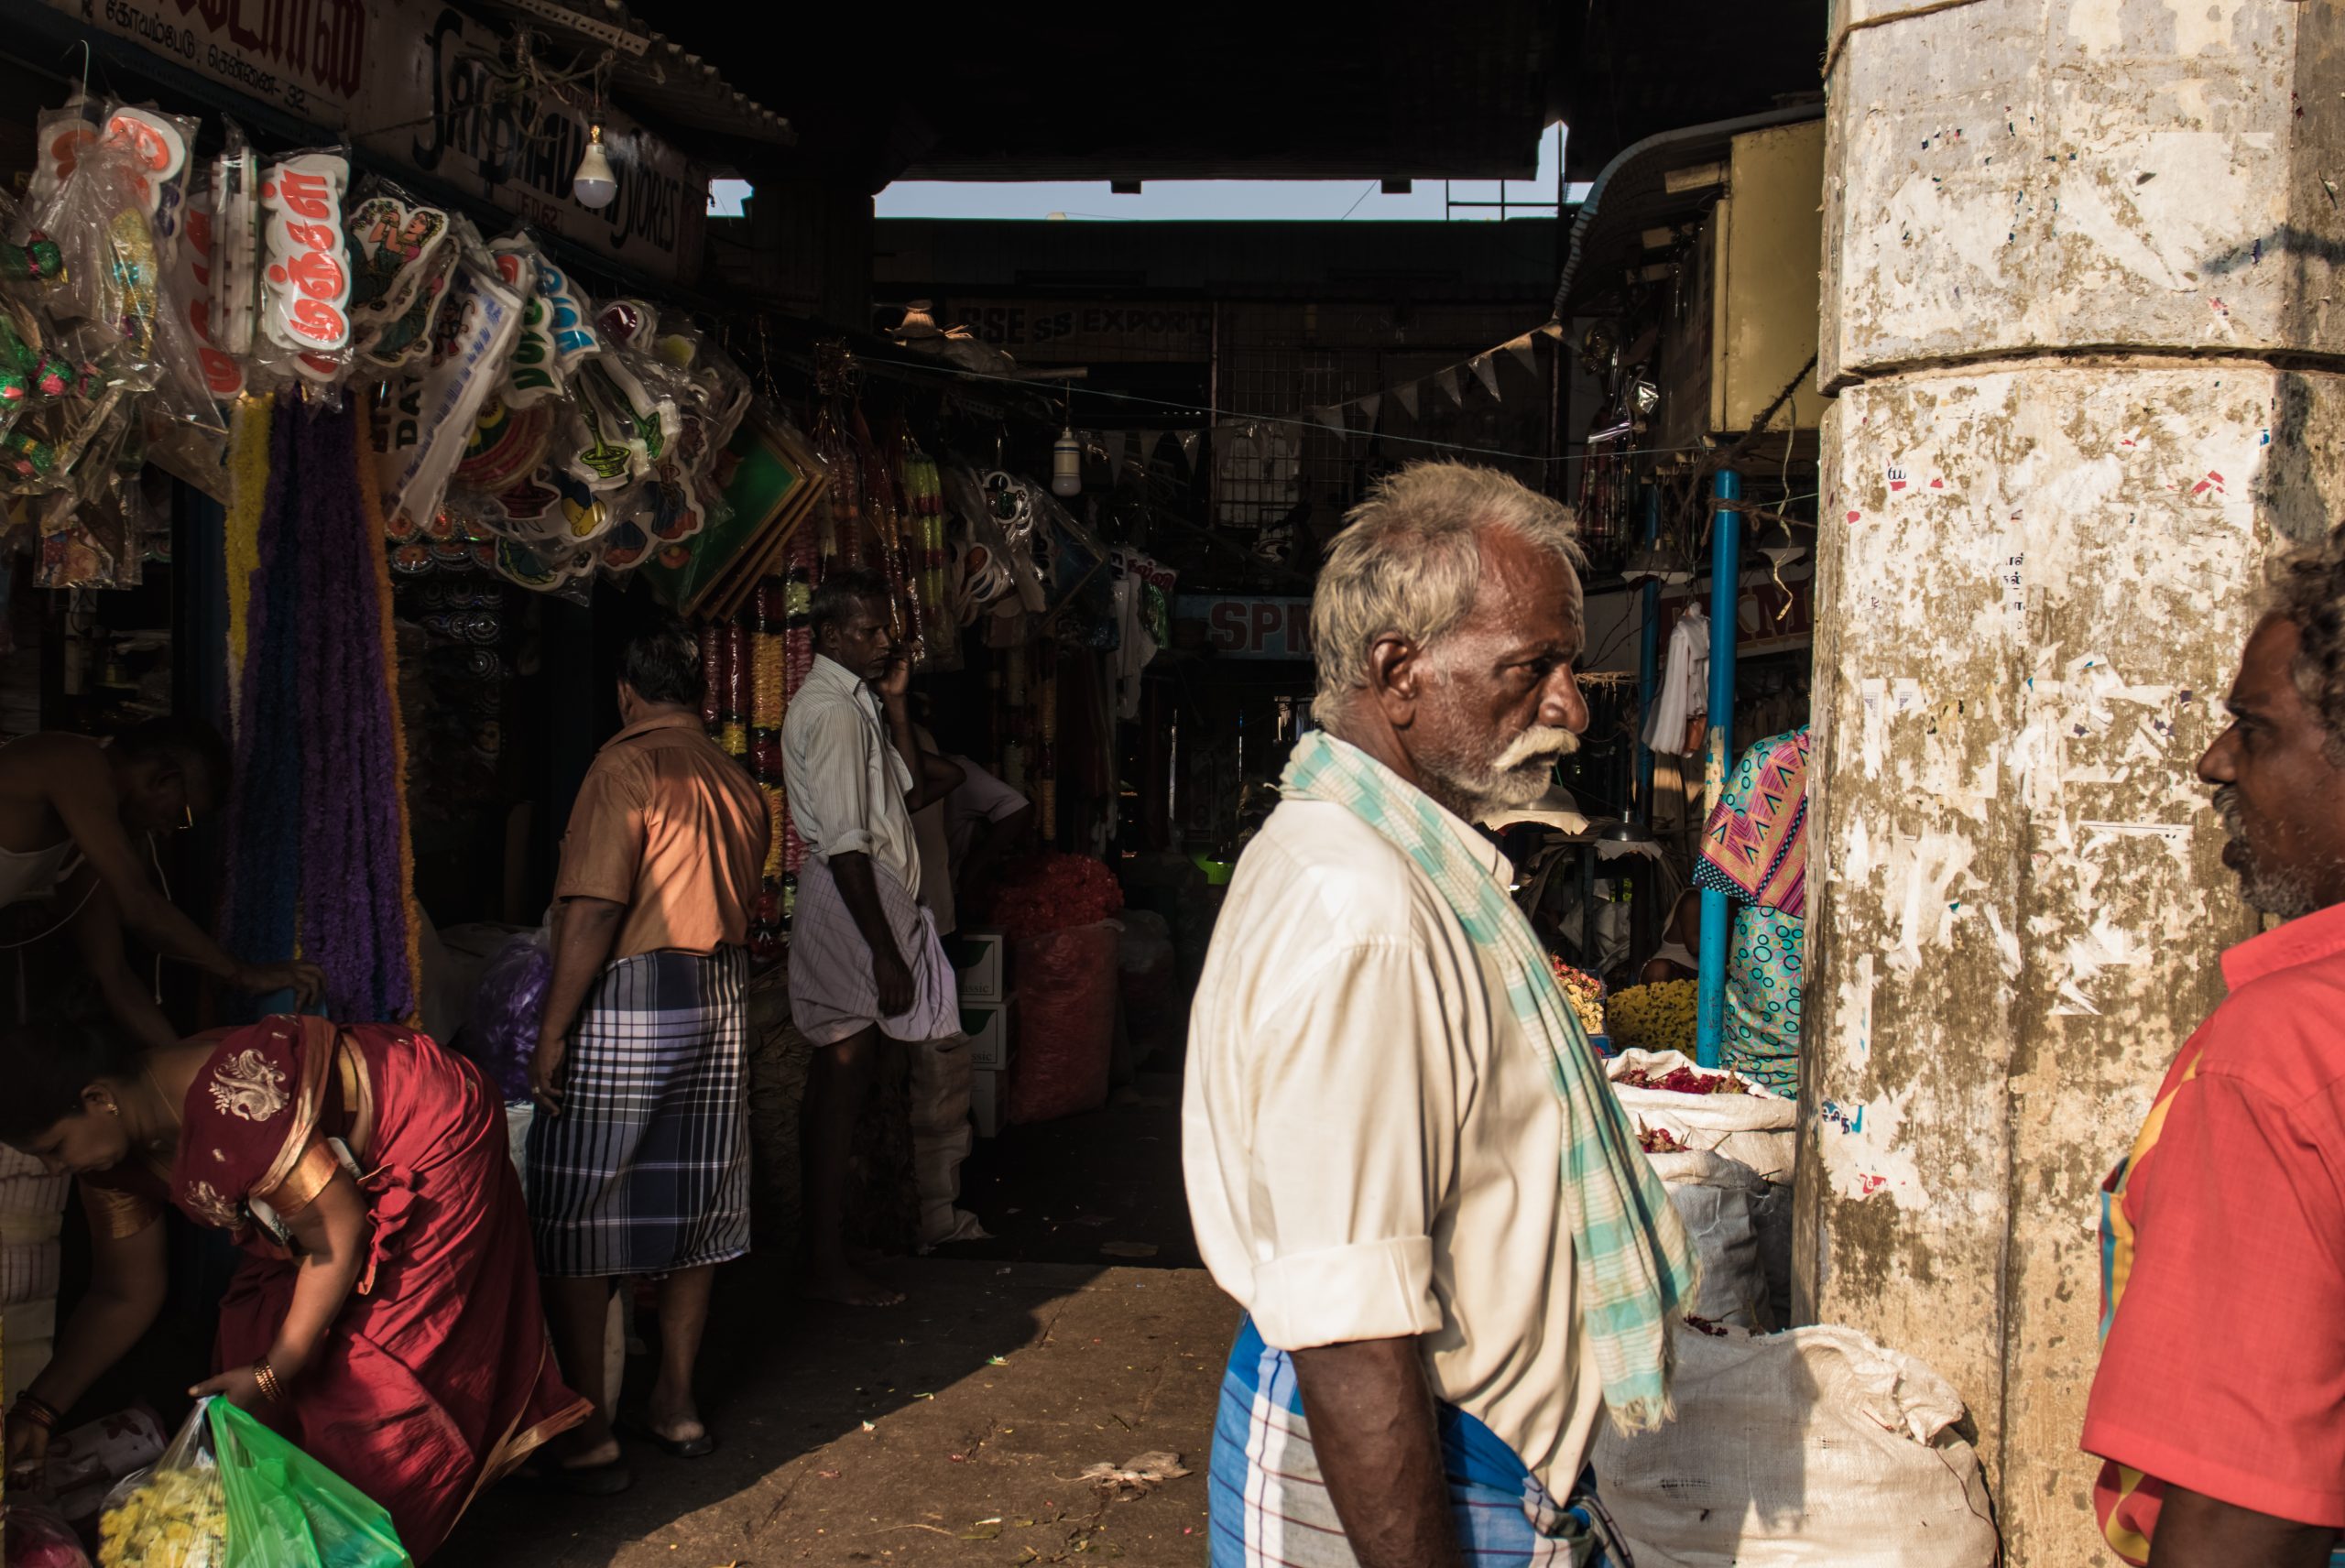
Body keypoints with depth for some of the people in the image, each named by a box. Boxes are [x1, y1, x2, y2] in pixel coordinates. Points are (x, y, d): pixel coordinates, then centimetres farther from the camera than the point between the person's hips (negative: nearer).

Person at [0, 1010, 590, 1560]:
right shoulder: (117, 1153, -8)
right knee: (254, 1334, 0)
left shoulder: (230, 1102, -36)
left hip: (432, 1143, -9)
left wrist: (273, 1375, -22)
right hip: (355, 1172, 9)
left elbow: (338, 1233, -27)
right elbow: (124, 1297, 4)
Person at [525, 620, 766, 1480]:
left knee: (575, 1217, 1)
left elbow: (594, 909, -17)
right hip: (722, 1005, 7)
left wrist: (553, 1029, -14)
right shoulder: (740, 783, 10)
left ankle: (587, 1435, 2)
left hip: (626, 1003, -7)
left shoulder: (627, 766, -10)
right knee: (695, 1207, 14)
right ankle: (676, 1405, 25)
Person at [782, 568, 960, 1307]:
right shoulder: (831, 710, -15)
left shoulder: (857, 701, 16)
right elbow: (845, 845, -21)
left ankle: (825, 1247, 22)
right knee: (846, 1074, -6)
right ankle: (828, 1263, 1)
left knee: (838, 1076, 14)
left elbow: (908, 794, 15)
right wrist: (885, 953, -22)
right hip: (848, 903, -10)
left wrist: (896, 703, 8)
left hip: (869, 894, 10)